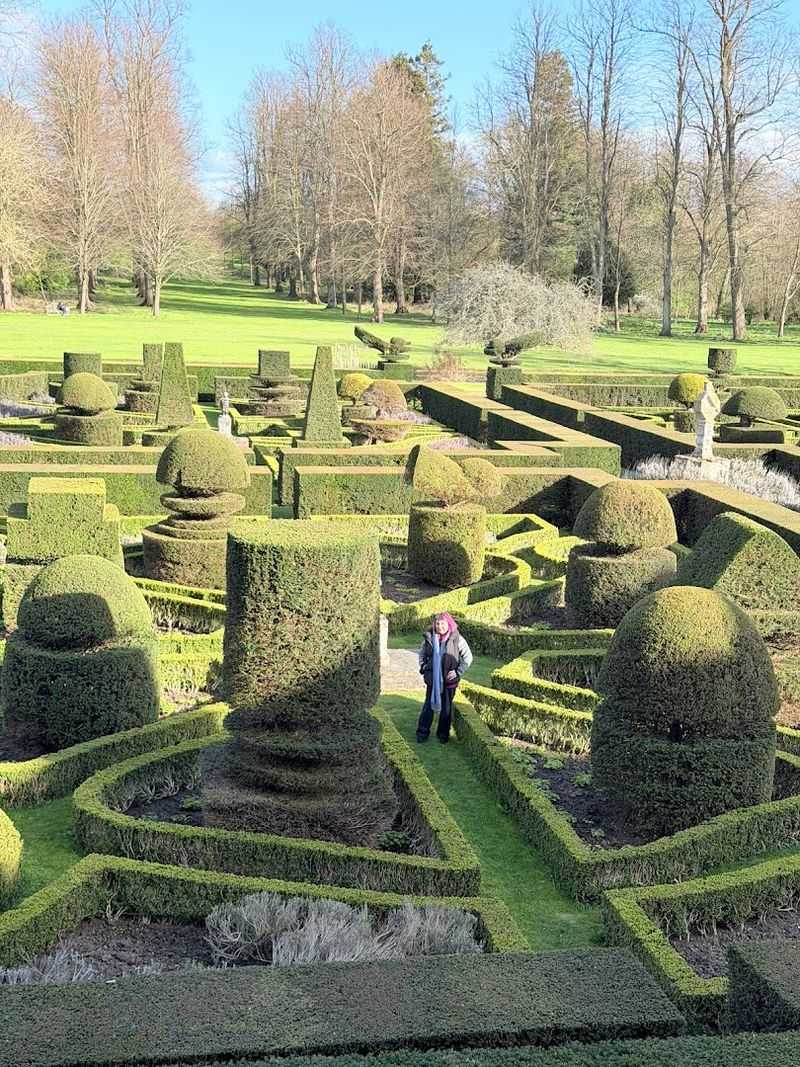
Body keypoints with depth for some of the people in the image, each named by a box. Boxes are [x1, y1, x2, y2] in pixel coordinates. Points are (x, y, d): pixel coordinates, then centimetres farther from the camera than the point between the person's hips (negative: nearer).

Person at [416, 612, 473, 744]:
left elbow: (468, 657, -4)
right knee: (429, 705, 8)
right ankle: (423, 732, 20)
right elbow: (422, 653, 15)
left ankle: (443, 733, 25)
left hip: (449, 679, -1)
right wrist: (423, 667, 3)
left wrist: (458, 672, -9)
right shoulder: (429, 637, -4)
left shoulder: (456, 639, -11)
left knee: (446, 707, 10)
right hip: (432, 678, 1)